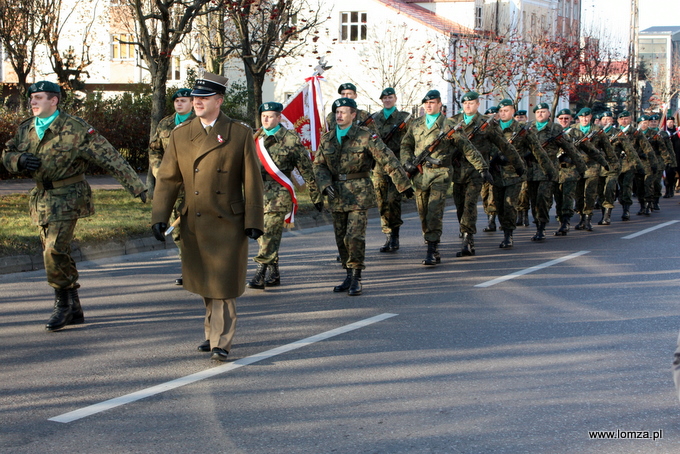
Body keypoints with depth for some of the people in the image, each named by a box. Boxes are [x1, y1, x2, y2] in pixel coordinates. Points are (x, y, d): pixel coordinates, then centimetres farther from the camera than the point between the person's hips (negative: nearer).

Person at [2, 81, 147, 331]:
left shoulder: (76, 129, -13)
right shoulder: (26, 129, 6)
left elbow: (110, 158, -15)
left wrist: (137, 187, -20)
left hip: (66, 198, -7)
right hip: (41, 197, 7)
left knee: (55, 251, -16)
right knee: (55, 253, 11)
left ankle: (63, 305, 3)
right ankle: (74, 310, 22)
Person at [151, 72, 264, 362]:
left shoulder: (241, 134, -2)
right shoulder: (180, 134, 7)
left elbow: (252, 182, -2)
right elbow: (167, 179, 5)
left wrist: (254, 221, -6)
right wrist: (159, 217, -4)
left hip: (228, 224, -4)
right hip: (193, 224, 4)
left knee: (223, 285, -4)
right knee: (205, 284, 14)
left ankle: (220, 342, 4)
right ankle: (214, 332, 31)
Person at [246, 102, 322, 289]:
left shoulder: (290, 139, -2)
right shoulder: (255, 139, 11)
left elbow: (306, 170, 2)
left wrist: (316, 196, 4)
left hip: (278, 193, -5)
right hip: (258, 192, 6)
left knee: (270, 233, -12)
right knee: (262, 235, 8)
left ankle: (260, 274, -12)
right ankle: (274, 274, 18)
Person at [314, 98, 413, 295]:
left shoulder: (365, 136, -6)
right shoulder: (327, 139, 8)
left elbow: (388, 160, -8)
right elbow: (318, 165, 11)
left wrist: (404, 185, -11)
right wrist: (325, 184, -8)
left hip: (358, 192, -5)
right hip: (337, 194, 5)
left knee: (354, 236, -13)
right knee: (341, 239, 9)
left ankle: (356, 278, -3)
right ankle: (350, 276, 21)